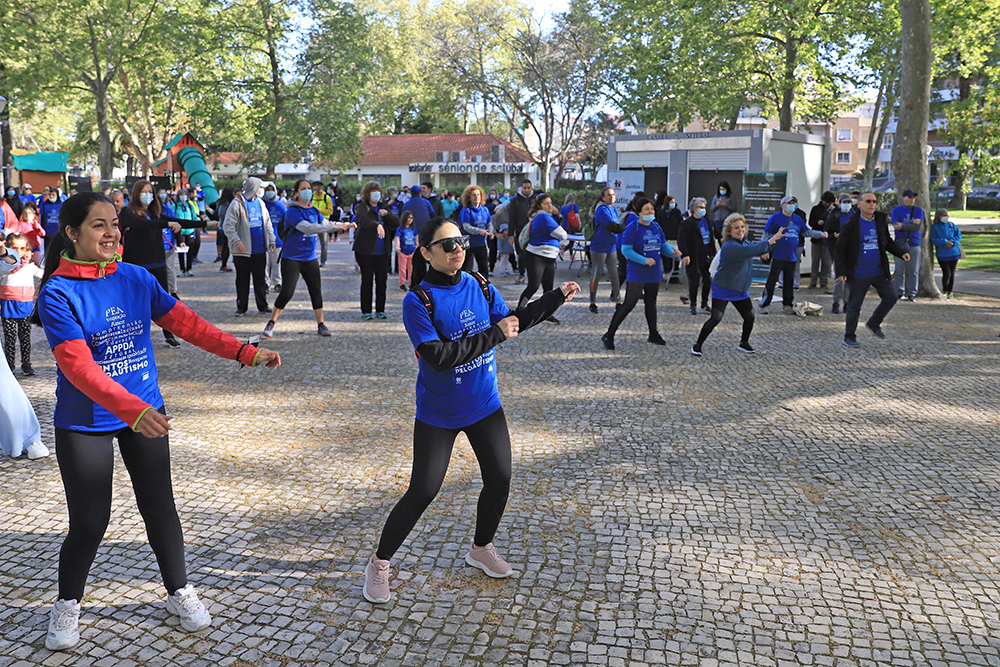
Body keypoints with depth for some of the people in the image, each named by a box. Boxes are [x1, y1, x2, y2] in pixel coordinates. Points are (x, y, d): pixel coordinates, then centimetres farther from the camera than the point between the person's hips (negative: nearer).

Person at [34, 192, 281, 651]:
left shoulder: (136, 279, 0)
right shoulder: (57, 293, -15)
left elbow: (185, 322, 2)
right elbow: (79, 367, -26)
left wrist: (245, 353, -6)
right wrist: (132, 409, -39)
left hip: (146, 413, 4)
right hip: (84, 424, -4)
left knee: (159, 507, 10)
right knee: (89, 522, 4)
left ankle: (179, 591, 29)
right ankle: (67, 604, 31)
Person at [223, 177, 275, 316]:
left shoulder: (260, 203, 12)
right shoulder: (237, 204, -8)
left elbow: (267, 223, 18)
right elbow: (229, 225, -12)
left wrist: (271, 241, 10)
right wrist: (236, 241, -23)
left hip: (260, 250, 5)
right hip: (243, 250, -5)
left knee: (260, 279, 11)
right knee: (242, 280, 4)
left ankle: (262, 306, 19)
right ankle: (241, 307, 12)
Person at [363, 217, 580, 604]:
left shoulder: (480, 287, -1)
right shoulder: (418, 301, -18)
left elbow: (511, 323, 10)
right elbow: (439, 356, -27)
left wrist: (557, 297, 3)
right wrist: (494, 335, -25)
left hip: (485, 406, 6)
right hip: (437, 415, -5)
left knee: (499, 479, 10)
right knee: (422, 492, -3)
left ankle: (481, 548, 36)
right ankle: (379, 564, 18)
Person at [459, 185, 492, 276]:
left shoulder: (485, 210, 7)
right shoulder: (466, 210, -9)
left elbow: (489, 224, 11)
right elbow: (466, 226, -17)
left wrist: (490, 232, -11)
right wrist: (479, 231, -31)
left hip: (481, 243, 5)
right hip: (469, 244, -5)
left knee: (484, 268, 10)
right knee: (466, 268, -1)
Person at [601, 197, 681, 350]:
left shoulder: (656, 227, 8)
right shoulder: (633, 228, -13)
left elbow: (663, 245, 15)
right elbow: (626, 250, -17)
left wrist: (672, 252, -7)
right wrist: (644, 260, -24)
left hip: (654, 273, 7)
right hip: (637, 273, -7)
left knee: (651, 302, 18)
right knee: (629, 303, -11)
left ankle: (653, 334, 31)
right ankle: (609, 335, -4)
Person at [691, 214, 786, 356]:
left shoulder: (745, 242, 7)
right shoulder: (729, 247, -23)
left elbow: (759, 251, 16)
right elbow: (752, 251, -31)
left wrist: (775, 238, 4)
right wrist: (769, 242, -22)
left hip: (740, 290, 8)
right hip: (723, 289, -8)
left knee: (749, 318, 9)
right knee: (715, 318, -12)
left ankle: (743, 343, 31)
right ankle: (697, 345, 1)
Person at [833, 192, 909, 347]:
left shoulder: (881, 221, 7)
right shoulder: (850, 225, -9)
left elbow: (888, 242, 20)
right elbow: (839, 249, -7)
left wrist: (902, 252, 3)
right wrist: (840, 271, -15)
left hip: (879, 272, 5)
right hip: (858, 274, -5)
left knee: (891, 297, 6)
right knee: (854, 306, 2)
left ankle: (874, 324, 26)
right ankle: (849, 337, 16)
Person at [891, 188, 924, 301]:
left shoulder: (918, 210, 8)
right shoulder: (896, 210, 5)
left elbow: (918, 226, -6)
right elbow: (895, 225, -9)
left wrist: (902, 226, -9)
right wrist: (912, 222, -13)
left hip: (914, 244, 1)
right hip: (900, 244, -1)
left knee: (913, 271, 1)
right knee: (900, 270, -1)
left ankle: (912, 293, 9)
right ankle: (899, 292, 9)